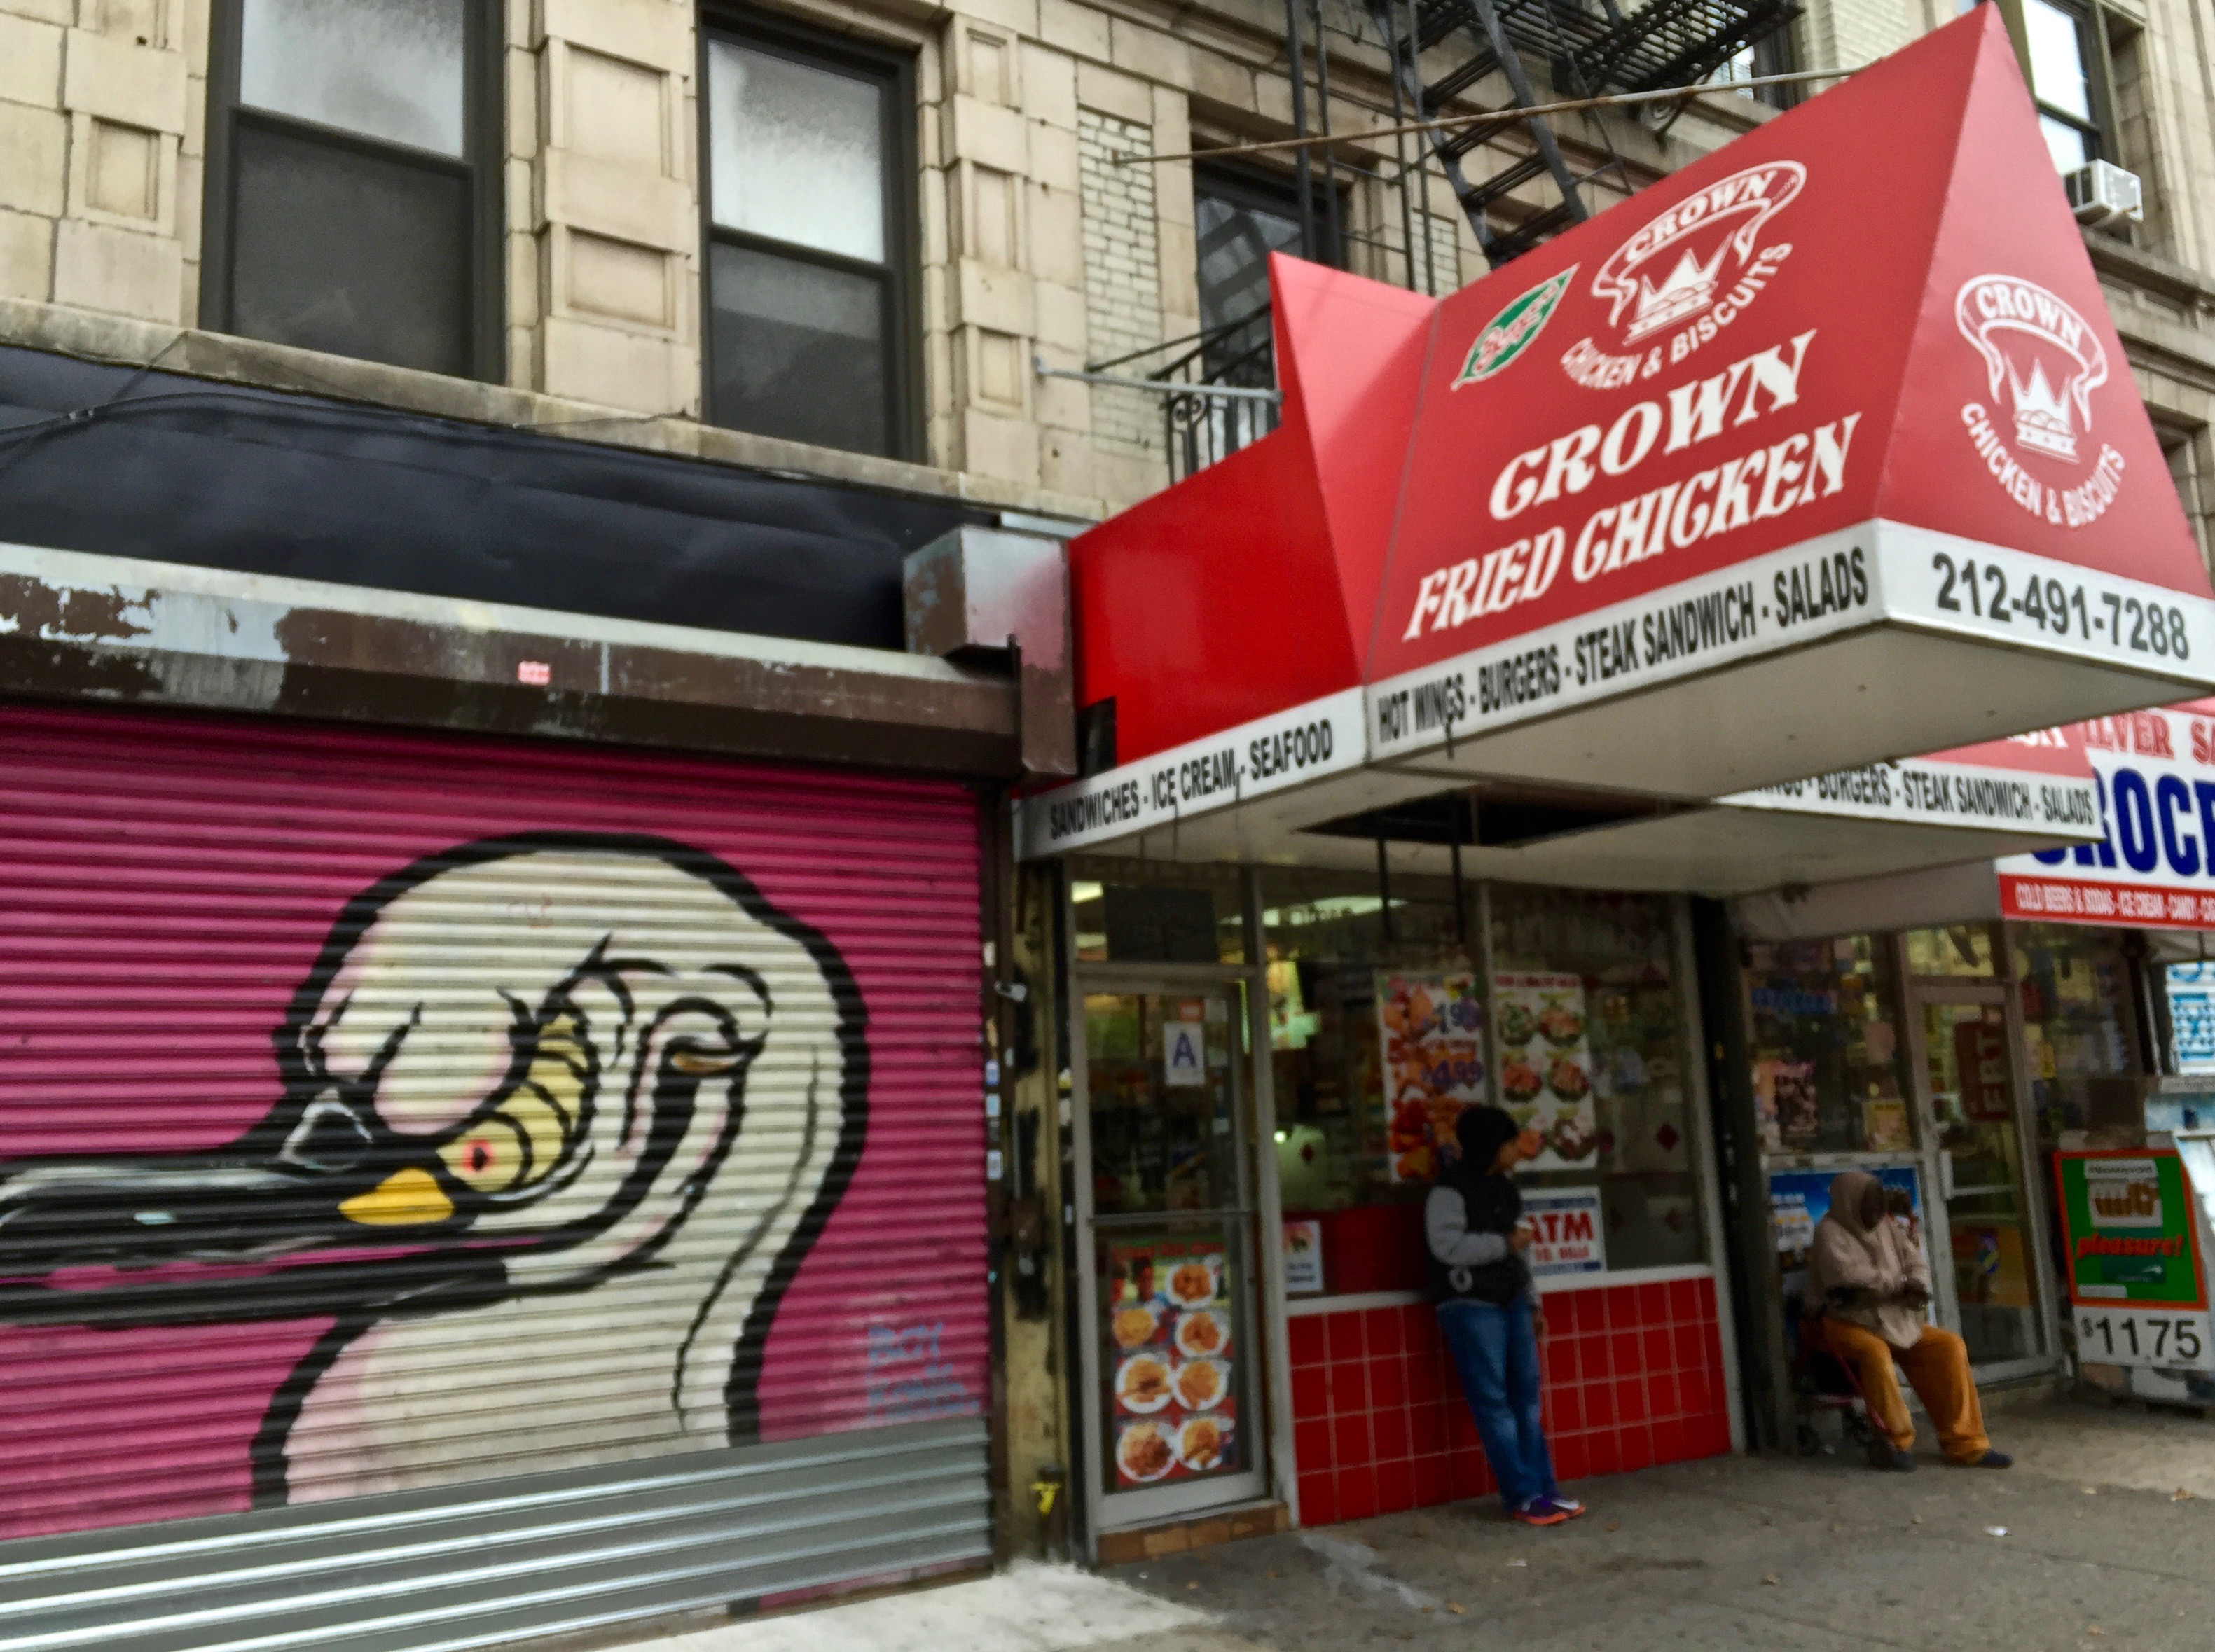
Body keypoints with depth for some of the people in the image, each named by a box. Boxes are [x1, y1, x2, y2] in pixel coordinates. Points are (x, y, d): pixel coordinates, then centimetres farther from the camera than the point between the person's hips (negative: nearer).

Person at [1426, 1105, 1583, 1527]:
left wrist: (1532, 1303, 17)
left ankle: (1543, 1488, 12)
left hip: (1511, 1301, 8)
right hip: (1470, 1306, -8)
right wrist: (1504, 1243, -13)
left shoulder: (1504, 1186, 14)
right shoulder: (1451, 1189, -12)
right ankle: (1523, 1497, -3)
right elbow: (1448, 1246, -22)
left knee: (1526, 1395, 7)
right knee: (1493, 1400, -6)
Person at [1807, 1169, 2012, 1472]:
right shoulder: (1830, 1232, -9)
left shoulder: (1886, 1227, 13)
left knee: (1950, 1345, -10)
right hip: (1846, 1322, -7)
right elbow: (1850, 1276, -21)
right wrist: (1902, 1284, -12)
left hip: (1894, 1319, 7)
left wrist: (1917, 1285, -12)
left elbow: (1916, 1262, 12)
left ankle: (1963, 1443, -7)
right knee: (1875, 1352, -36)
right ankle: (1895, 1443, -20)